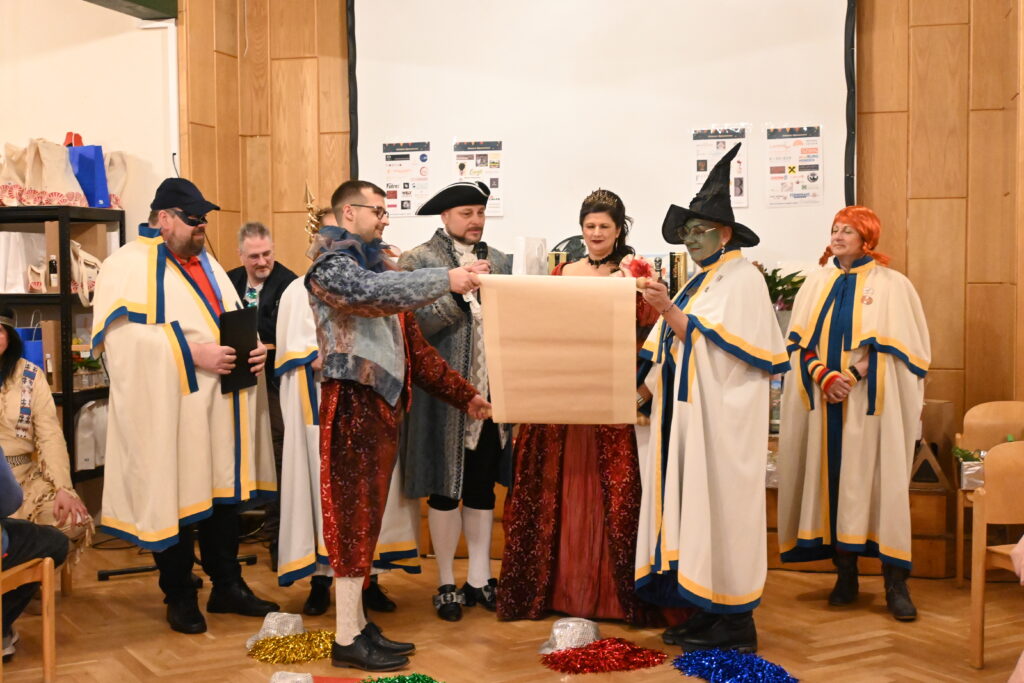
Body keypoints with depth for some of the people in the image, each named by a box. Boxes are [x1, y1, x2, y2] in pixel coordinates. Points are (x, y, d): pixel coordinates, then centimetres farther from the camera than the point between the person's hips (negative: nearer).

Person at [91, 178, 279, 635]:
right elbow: (123, 334, -18)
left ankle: (227, 584, 22)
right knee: (176, 500, 1)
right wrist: (191, 353, -22)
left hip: (220, 405, 7)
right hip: (169, 410, -6)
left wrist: (254, 348, -1)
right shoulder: (128, 265, -6)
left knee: (224, 492, 10)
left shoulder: (206, 264, 18)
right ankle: (179, 596, 15)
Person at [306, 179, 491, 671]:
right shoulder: (331, 265, -4)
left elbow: (415, 346, 20)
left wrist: (463, 394, 16)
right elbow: (372, 293, -27)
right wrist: (447, 279, -26)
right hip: (354, 403, -8)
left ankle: (357, 623, 16)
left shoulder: (378, 266, 20)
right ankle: (347, 640, 0)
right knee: (354, 515, -5)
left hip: (384, 402, 8)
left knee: (366, 515, 10)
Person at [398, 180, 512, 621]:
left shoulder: (499, 262, 11)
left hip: (491, 393, 4)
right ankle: (447, 583, 17)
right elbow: (416, 326, -15)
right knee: (445, 488, 5)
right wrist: (459, 291, -24)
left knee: (482, 486, 11)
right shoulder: (418, 261, -3)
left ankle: (479, 577, 22)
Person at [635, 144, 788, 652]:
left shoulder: (742, 279, -7)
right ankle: (708, 610, 15)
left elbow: (716, 346, -16)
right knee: (691, 509, 8)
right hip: (687, 415, 9)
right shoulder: (700, 282, 19)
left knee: (719, 507, -5)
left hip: (721, 418, -8)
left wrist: (670, 312, -23)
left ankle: (735, 624, 2)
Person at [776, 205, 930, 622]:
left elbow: (901, 345, -5)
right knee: (832, 481, 3)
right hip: (826, 404, 3)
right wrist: (824, 376, -11)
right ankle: (845, 575, 12)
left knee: (877, 483, -6)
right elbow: (800, 340, 6)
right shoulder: (817, 284, 12)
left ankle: (895, 583, -2)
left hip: (871, 403, -3)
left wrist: (854, 376, -15)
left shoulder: (890, 285, 1)